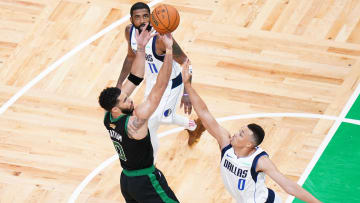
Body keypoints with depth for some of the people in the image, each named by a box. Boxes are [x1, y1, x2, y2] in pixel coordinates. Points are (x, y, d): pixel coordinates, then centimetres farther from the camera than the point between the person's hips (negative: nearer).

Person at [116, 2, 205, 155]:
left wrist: (186, 93, -34)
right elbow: (131, 57, 7)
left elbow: (185, 62, -28)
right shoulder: (130, 32, -14)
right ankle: (193, 126, 58)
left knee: (149, 127, -8)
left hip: (170, 83, -8)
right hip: (152, 78, 8)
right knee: (159, 117, 29)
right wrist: (119, 83, 5)